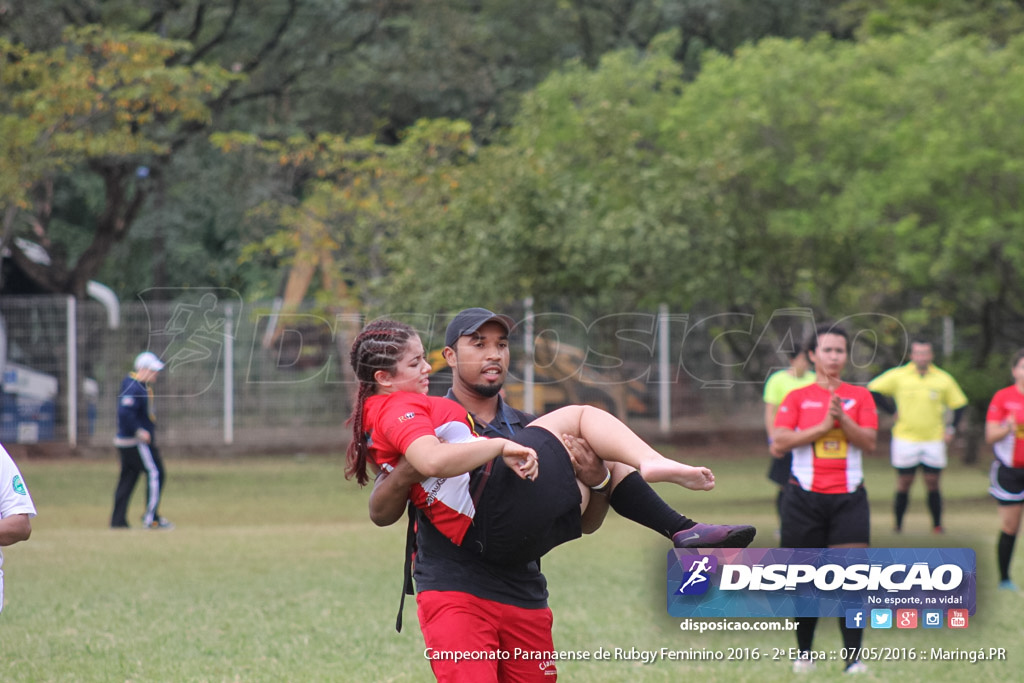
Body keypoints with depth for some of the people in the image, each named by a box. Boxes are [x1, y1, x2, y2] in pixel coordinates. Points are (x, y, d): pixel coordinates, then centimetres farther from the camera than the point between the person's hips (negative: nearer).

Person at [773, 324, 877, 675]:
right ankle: (804, 653, 17)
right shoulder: (797, 398, 6)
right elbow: (780, 442, -7)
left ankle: (854, 657, -11)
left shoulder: (859, 396, 9)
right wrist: (823, 426, -13)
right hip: (805, 497, 0)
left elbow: (869, 441, -2)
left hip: (848, 497, 0)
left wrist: (842, 419, -16)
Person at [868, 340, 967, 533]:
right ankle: (898, 525, 9)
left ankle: (937, 525, 7)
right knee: (904, 484, 1)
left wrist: (951, 429, 1)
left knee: (932, 484, -1)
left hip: (934, 440, 1)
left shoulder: (943, 379, 3)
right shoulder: (897, 376, -1)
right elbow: (872, 390, 4)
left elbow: (960, 404, 12)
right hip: (905, 439, -1)